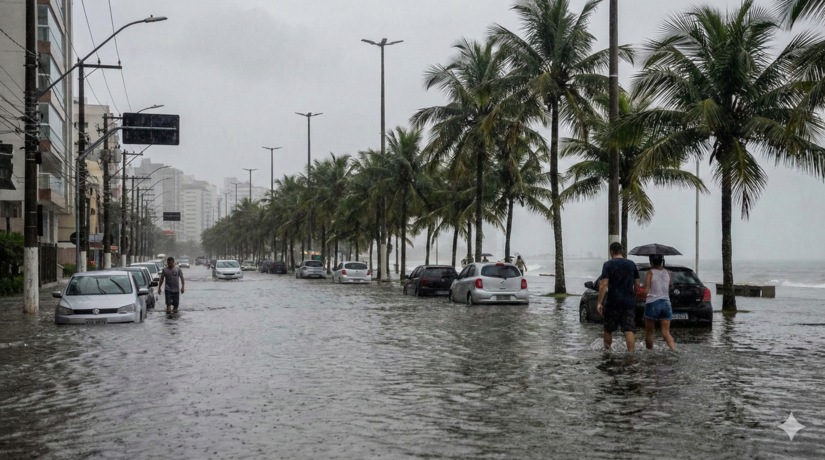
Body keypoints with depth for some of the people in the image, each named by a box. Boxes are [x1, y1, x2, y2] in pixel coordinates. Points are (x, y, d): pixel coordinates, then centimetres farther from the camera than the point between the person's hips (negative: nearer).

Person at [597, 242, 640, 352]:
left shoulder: (608, 264, -6)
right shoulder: (631, 264, 6)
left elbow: (603, 284, -14)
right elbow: (637, 285, 10)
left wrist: (600, 302, -12)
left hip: (612, 303, -3)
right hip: (629, 302, 3)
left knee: (608, 329, 14)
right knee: (629, 330, -1)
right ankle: (631, 352, -11)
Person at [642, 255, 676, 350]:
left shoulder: (650, 273, -6)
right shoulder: (667, 273, 8)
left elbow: (646, 291, -13)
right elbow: (668, 290, 14)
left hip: (652, 304, -4)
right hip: (666, 303, 4)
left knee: (649, 332, 10)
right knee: (666, 333, 1)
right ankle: (674, 350, -19)